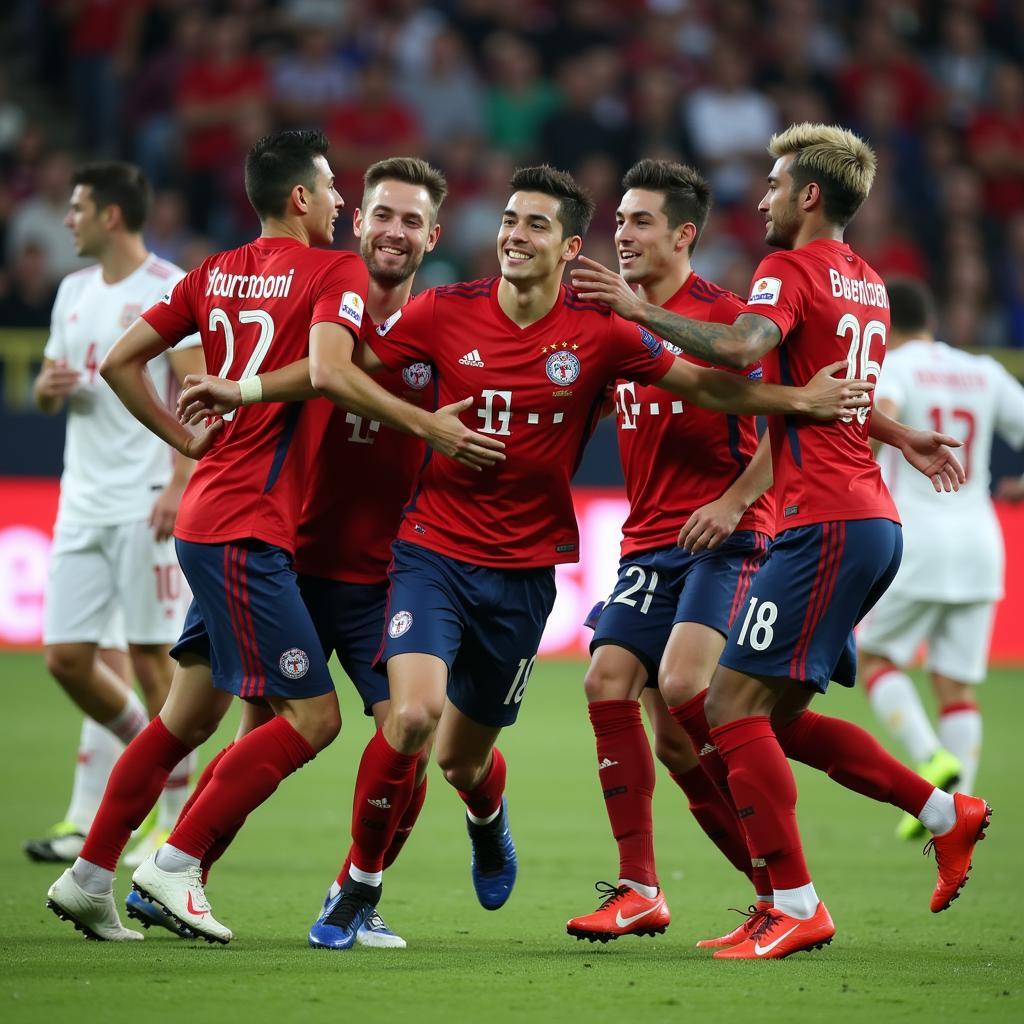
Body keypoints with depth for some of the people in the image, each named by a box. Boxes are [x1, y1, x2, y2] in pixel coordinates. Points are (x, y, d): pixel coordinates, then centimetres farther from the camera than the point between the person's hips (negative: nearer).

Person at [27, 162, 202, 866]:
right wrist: (51, 388, -1)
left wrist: (179, 485, -21)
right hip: (83, 504, 7)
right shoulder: (74, 292, 16)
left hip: (145, 504, -7)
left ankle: (178, 822, 5)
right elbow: (47, 393, 23)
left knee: (151, 659, -4)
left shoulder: (170, 290, -7)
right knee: (67, 656, 2)